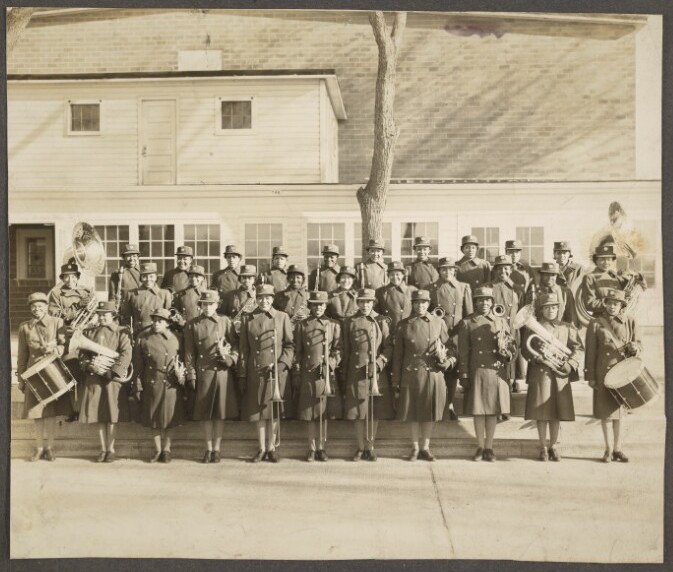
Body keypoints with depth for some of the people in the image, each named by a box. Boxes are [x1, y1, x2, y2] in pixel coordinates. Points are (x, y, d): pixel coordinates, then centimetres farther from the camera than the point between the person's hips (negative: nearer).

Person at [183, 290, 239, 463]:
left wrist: (229, 358, -14)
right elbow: (189, 353, 3)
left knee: (220, 413, 3)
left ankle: (217, 449, 14)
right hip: (202, 374, 1)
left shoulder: (225, 322, 5)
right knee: (204, 413, 5)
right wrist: (191, 376, -2)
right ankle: (209, 449, 18)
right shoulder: (192, 325, 5)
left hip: (222, 373, 0)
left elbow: (235, 345, 5)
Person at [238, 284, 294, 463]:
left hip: (277, 372, -1)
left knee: (274, 410, 4)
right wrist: (242, 375, 3)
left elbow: (289, 345, 4)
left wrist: (282, 364, -11)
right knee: (258, 410, 5)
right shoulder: (248, 321, 6)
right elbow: (243, 350, 7)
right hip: (256, 373, 1)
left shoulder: (282, 317, 4)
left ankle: (271, 448, 15)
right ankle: (262, 449, 16)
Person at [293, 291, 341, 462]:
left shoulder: (334, 325, 7)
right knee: (308, 413, 3)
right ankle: (312, 448, 12)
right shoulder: (301, 325, 8)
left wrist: (330, 365, -9)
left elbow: (338, 350, 6)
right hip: (307, 375, 0)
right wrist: (296, 375, 3)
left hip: (326, 374, 0)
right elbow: (297, 352, 7)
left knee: (323, 412, 3)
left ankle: (321, 447, 12)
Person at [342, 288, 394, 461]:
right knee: (358, 413, 2)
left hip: (377, 374, 0)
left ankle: (370, 447, 17)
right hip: (356, 374, 0)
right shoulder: (349, 322, 6)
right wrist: (344, 379, 8)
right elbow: (345, 352, 9)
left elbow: (389, 347, 1)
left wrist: (378, 363, -15)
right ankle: (361, 448, 15)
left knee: (375, 413, 4)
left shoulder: (381, 321, 4)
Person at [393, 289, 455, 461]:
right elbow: (397, 354, 5)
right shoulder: (404, 325, 3)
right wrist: (396, 380, 3)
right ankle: (415, 447, 19)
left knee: (430, 412, 4)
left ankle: (425, 448, 18)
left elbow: (450, 347, 11)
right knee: (412, 412, 5)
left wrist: (448, 361, -11)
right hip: (411, 375, 0)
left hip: (433, 374, 1)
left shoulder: (439, 323, 5)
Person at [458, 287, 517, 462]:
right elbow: (463, 352, 0)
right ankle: (480, 448, 14)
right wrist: (464, 376, -6)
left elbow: (512, 344, 14)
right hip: (477, 372, -2)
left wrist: (507, 352, -9)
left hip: (497, 373, 2)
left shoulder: (501, 322, 10)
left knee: (493, 410, 5)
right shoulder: (466, 323, 2)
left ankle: (489, 448, 14)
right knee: (478, 410, 2)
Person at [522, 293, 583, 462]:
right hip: (540, 373, -2)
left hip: (560, 374, 2)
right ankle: (543, 448, 12)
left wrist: (570, 364, -7)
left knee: (557, 412, 5)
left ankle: (553, 446, 19)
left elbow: (577, 348, 8)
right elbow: (525, 349, 3)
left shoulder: (567, 328, 11)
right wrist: (535, 356, -16)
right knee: (541, 412, -1)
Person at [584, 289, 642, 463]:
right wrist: (590, 377, -6)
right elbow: (590, 352, -3)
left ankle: (618, 449, 21)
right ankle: (608, 449, 14)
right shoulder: (595, 323, -2)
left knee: (619, 410, 11)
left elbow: (639, 344, 7)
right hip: (604, 373, -2)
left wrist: (634, 346, -18)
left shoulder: (630, 322, 5)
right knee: (605, 411, 3)